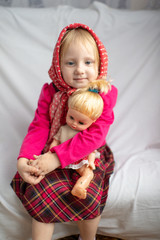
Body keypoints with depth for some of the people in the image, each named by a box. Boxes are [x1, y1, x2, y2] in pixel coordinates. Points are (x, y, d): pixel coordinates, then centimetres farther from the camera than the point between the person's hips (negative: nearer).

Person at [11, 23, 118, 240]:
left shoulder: (104, 95, -13)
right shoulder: (50, 92, -4)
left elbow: (94, 136, -21)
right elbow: (39, 127, -7)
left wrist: (56, 157, -30)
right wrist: (23, 159, -25)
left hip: (89, 156, -1)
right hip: (52, 155, 2)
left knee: (86, 196, -23)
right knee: (39, 190, -22)